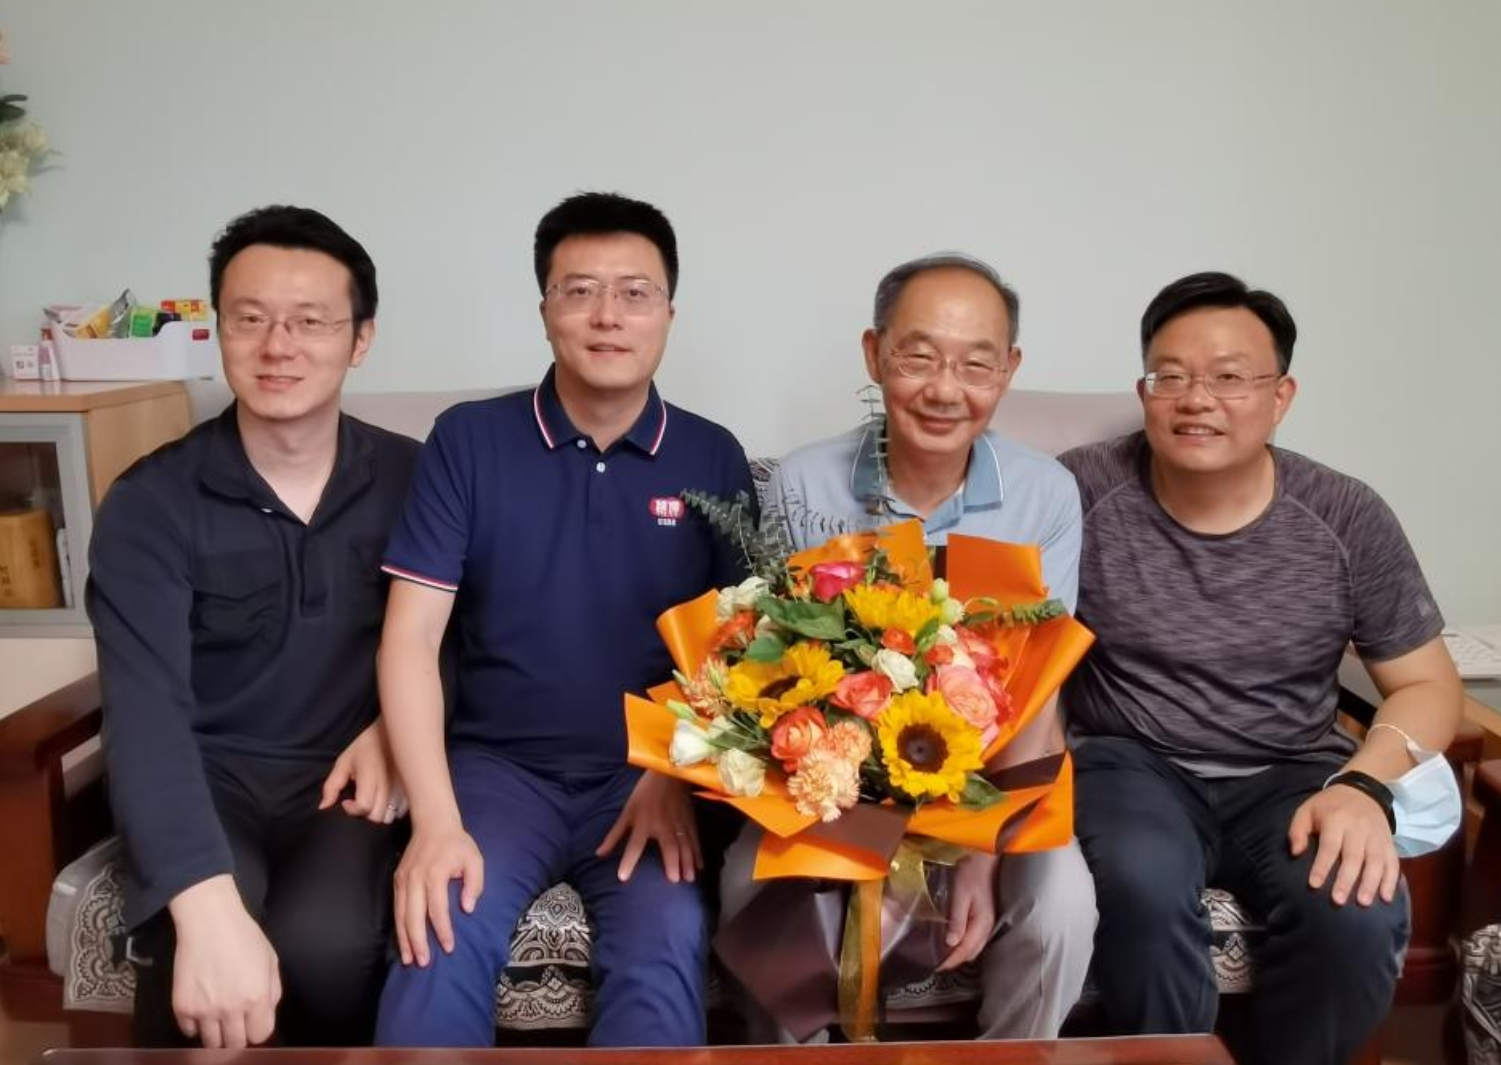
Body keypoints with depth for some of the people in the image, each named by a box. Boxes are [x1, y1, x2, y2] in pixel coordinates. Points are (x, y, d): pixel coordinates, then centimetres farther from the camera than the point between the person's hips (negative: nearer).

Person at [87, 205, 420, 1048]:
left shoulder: (413, 479, 0)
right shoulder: (150, 503, -7)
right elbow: (146, 707, -21)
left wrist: (399, 727, -14)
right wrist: (207, 906, -35)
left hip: (351, 776, 1)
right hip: (210, 777, -1)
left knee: (322, 944, -29)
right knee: (199, 980, -31)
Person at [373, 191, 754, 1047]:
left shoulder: (713, 459, 3)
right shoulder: (469, 441, 0)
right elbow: (411, 637, -4)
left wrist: (678, 777, -13)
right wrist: (436, 821, -15)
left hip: (652, 775, 1)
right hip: (500, 766, 0)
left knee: (667, 953, -25)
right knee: (440, 942, -26)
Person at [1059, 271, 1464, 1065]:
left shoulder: (1347, 519, -1)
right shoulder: (1081, 492, -6)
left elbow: (1427, 684, 4)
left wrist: (1364, 785, -15)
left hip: (1290, 776, 2)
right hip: (1134, 764, -1)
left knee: (1359, 911, -27)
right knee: (1142, 886, -33)